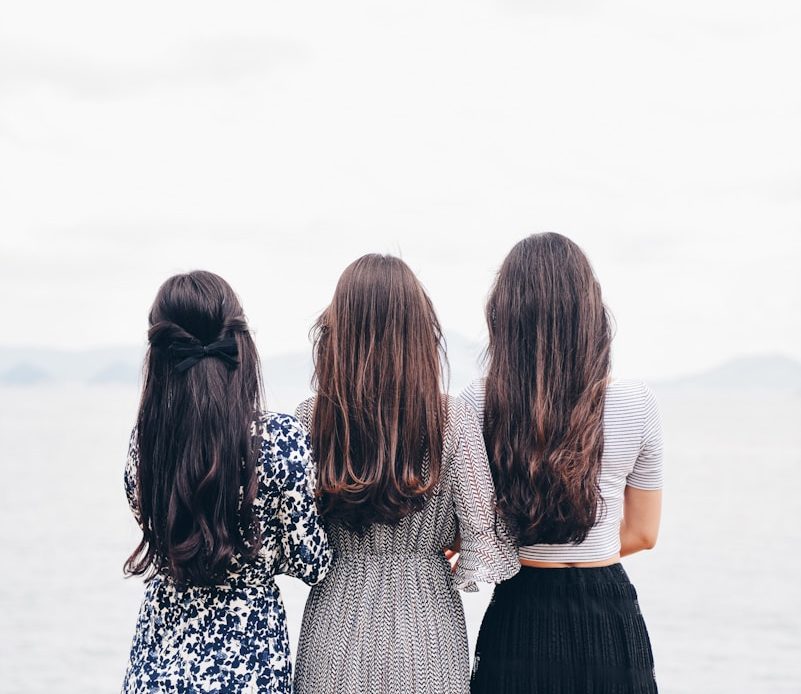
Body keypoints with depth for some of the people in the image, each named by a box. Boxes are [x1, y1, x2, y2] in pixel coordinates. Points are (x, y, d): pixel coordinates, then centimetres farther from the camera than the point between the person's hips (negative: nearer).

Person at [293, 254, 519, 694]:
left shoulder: (309, 420, -9)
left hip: (337, 621, 1)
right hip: (425, 622, -1)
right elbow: (487, 550, -13)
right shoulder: (453, 422, -12)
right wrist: (450, 578, 7)